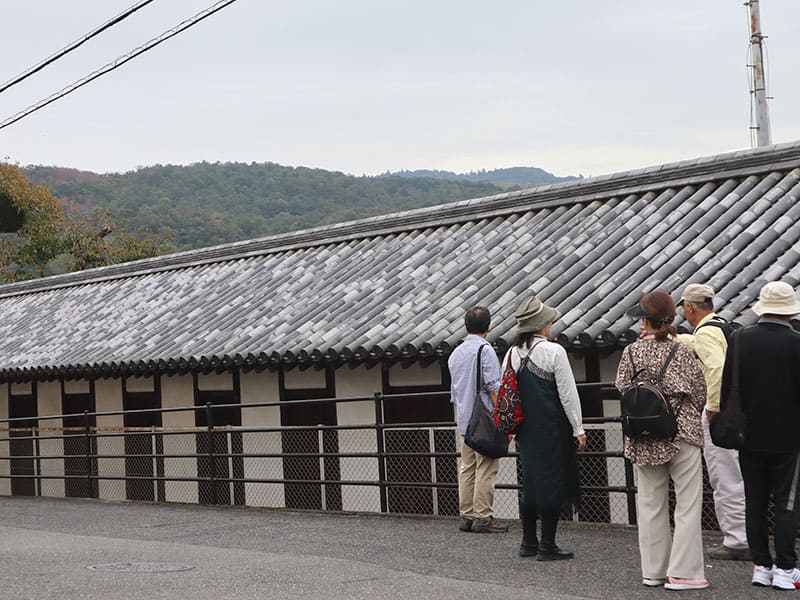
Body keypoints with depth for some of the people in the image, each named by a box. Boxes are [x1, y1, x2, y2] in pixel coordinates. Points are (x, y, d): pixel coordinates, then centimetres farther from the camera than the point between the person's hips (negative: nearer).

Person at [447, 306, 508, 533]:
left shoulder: (455, 353, 15)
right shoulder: (485, 350, -10)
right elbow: (494, 387, -15)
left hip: (463, 421, 8)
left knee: (467, 469, 9)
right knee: (486, 470, -5)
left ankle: (466, 515, 11)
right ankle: (483, 517, -6)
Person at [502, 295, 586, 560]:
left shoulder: (512, 354, 6)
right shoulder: (553, 352, -12)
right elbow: (568, 394, -10)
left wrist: (514, 428, 20)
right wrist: (578, 429, -3)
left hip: (526, 429, 6)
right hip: (552, 429, -6)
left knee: (530, 481, 14)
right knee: (553, 481, -1)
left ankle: (528, 542, 20)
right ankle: (547, 546, 1)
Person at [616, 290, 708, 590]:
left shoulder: (632, 352, -4)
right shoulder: (683, 351, -8)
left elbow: (622, 390, 3)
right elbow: (700, 393, -3)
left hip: (644, 440, 3)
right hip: (683, 435, -3)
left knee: (650, 505, 13)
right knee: (688, 504, 2)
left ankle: (653, 570, 18)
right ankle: (682, 572, -1)